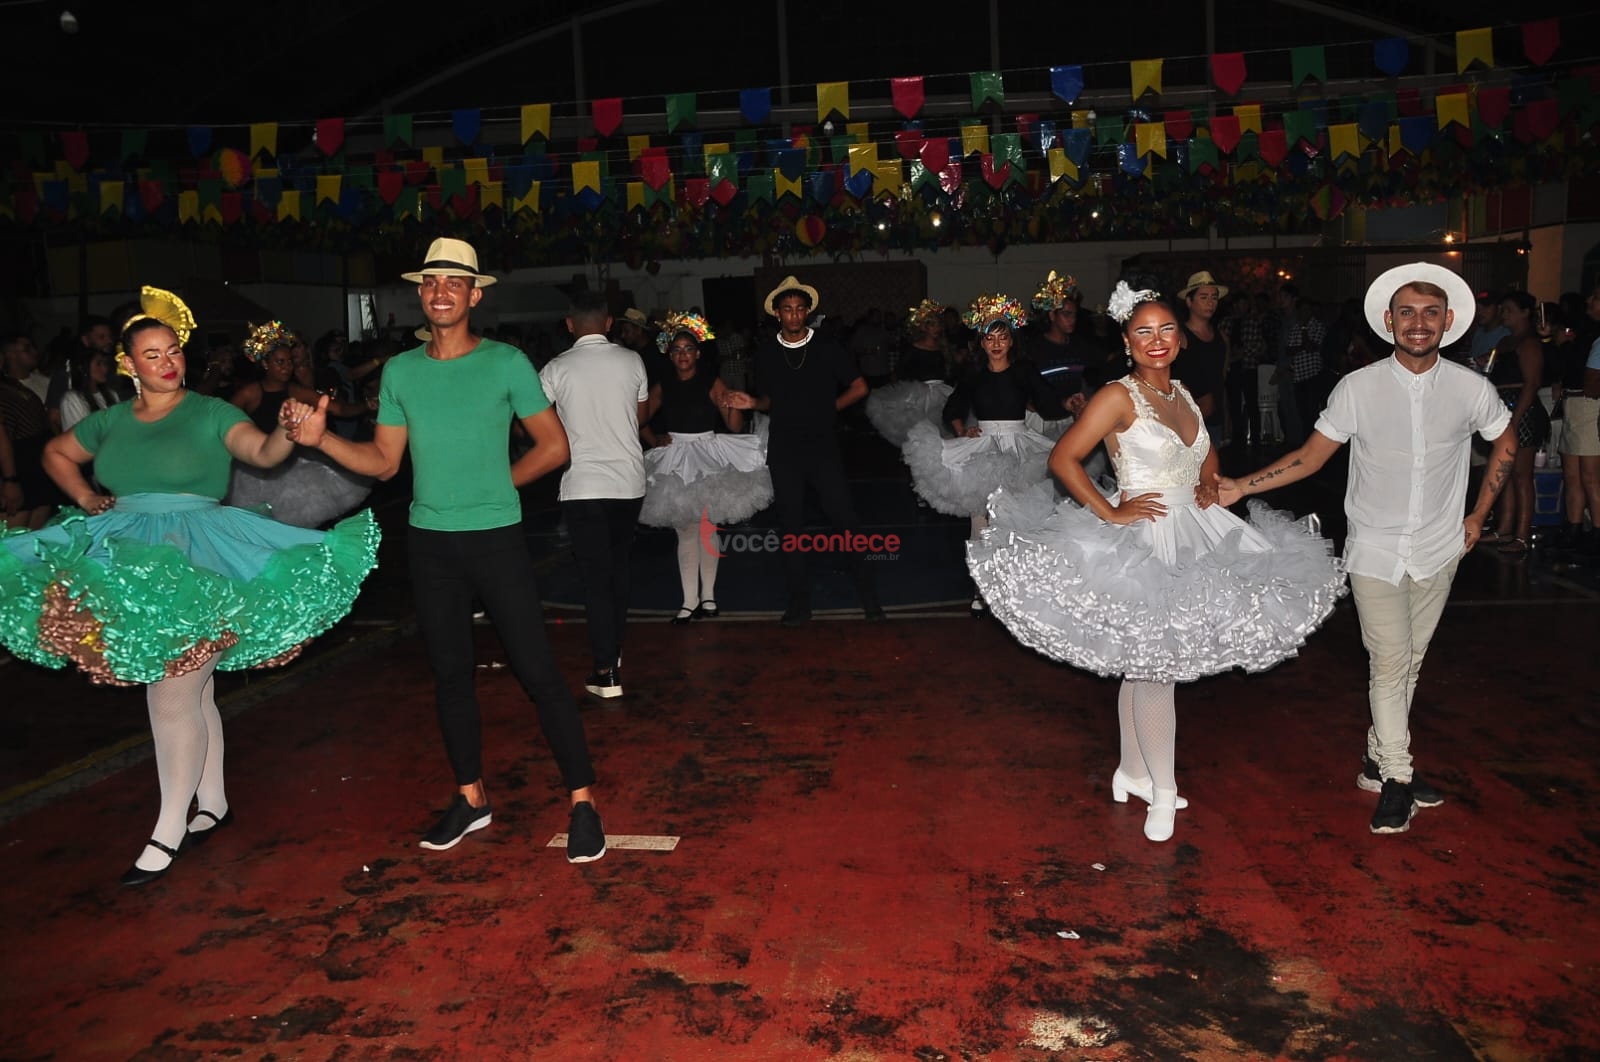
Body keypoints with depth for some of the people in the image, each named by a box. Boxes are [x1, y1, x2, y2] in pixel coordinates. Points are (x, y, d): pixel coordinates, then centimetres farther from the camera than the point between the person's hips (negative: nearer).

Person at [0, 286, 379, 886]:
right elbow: (56, 453, 28)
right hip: (133, 572, 5)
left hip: (196, 570, -5)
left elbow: (262, 452, -20)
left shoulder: (210, 414, -4)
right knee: (191, 693, 14)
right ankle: (213, 802, 28)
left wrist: (285, 432, -40)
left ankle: (170, 829, 7)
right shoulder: (110, 422, 10)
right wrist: (86, 499, 13)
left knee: (173, 700, -6)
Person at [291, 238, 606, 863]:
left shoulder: (506, 363, -4)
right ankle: (471, 797, 28)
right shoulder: (400, 372, 7)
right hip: (430, 543, 4)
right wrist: (322, 439, -4)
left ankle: (583, 802, 5)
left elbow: (553, 446, -1)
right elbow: (384, 461, 9)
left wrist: (496, 484, 0)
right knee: (450, 675, 13)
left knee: (538, 673, -5)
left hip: (497, 538, -4)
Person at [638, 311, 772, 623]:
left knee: (707, 529, 5)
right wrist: (655, 440, -3)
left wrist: (731, 405, -25)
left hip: (709, 459, -1)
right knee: (686, 533, 3)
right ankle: (690, 600, 6)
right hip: (675, 463, 2)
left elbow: (736, 427, -7)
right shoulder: (662, 388, 3)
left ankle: (708, 595, 15)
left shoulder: (712, 383, -4)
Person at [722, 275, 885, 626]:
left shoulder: (827, 349, 0)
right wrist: (753, 403, -3)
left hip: (823, 448, -2)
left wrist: (828, 408, 2)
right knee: (791, 525, 6)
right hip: (783, 451, 2)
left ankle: (867, 592, 11)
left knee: (842, 517, -4)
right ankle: (799, 600, 15)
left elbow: (859, 388, 5)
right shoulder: (765, 352, 6)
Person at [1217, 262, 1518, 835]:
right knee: (1390, 663, -3)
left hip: (1439, 551, 2)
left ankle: (1378, 760, 26)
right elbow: (1312, 454, -4)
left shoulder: (1471, 389, -5)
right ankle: (1398, 777, 11)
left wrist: (1478, 515, 11)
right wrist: (1241, 486, -13)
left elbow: (1506, 442, 13)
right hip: (1376, 550, -2)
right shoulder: (1358, 388, -10)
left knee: (1409, 662, 10)